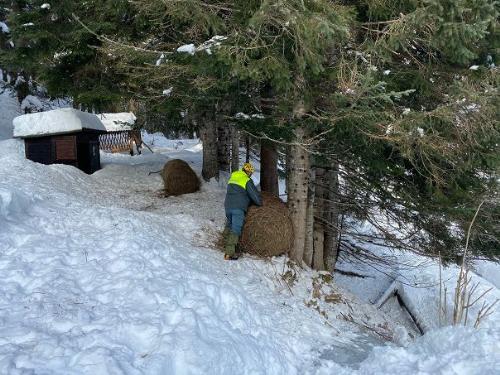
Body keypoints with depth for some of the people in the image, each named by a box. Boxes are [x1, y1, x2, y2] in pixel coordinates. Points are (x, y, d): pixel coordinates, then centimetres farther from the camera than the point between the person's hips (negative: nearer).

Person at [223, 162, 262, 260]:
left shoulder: (233, 177, 15)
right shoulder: (247, 181, -5)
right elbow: (254, 194, -4)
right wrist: (260, 202, 16)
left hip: (228, 205, 7)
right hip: (239, 208, -6)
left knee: (229, 225, 23)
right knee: (235, 229, -7)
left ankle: (227, 247, 27)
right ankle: (229, 252, -14)